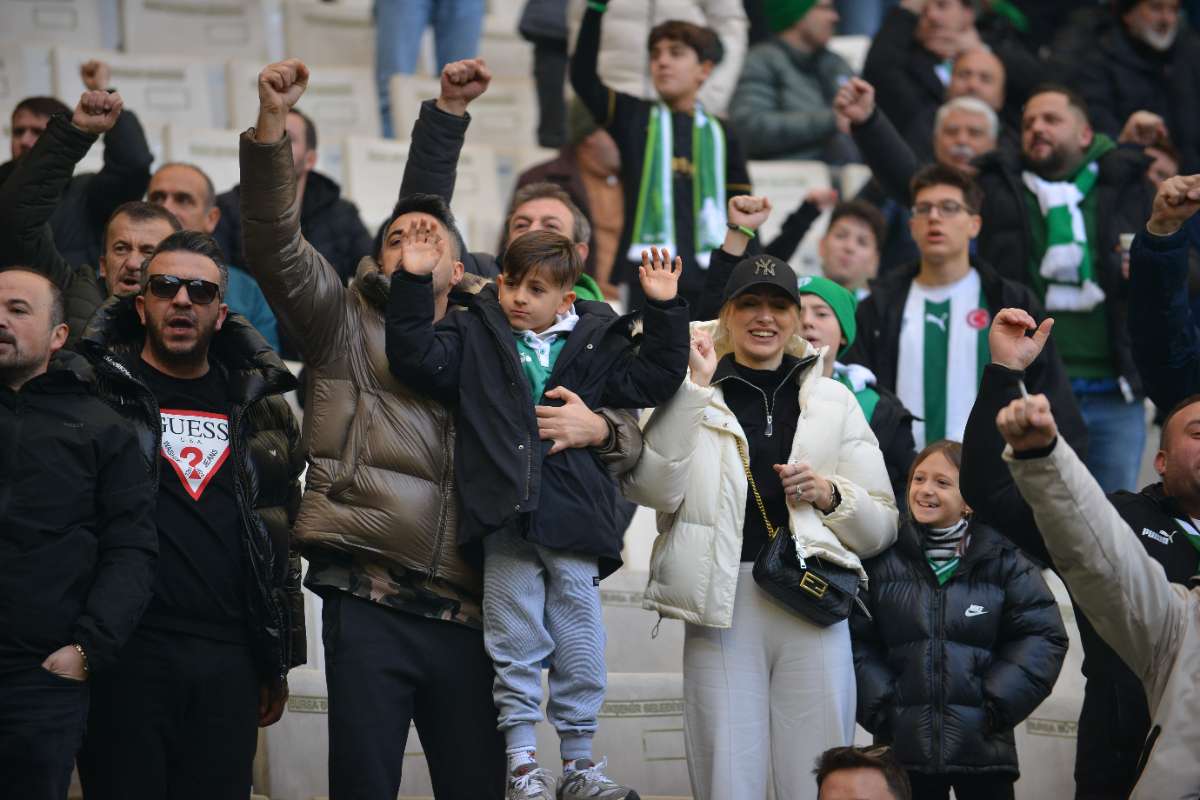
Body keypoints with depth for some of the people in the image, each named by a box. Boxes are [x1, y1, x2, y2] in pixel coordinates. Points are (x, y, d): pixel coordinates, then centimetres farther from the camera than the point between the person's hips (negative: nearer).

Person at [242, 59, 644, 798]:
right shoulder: (349, 327, 15)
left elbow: (630, 442, 21)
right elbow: (274, 246, -1)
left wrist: (596, 427, -4)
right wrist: (272, 127, -14)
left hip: (468, 617, 2)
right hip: (370, 604, -2)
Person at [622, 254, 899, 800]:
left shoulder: (833, 401, 16)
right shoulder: (696, 399, 10)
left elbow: (883, 527, 16)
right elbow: (650, 488, -8)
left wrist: (831, 494, -4)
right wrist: (693, 388, -8)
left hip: (814, 609, 2)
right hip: (723, 608, -1)